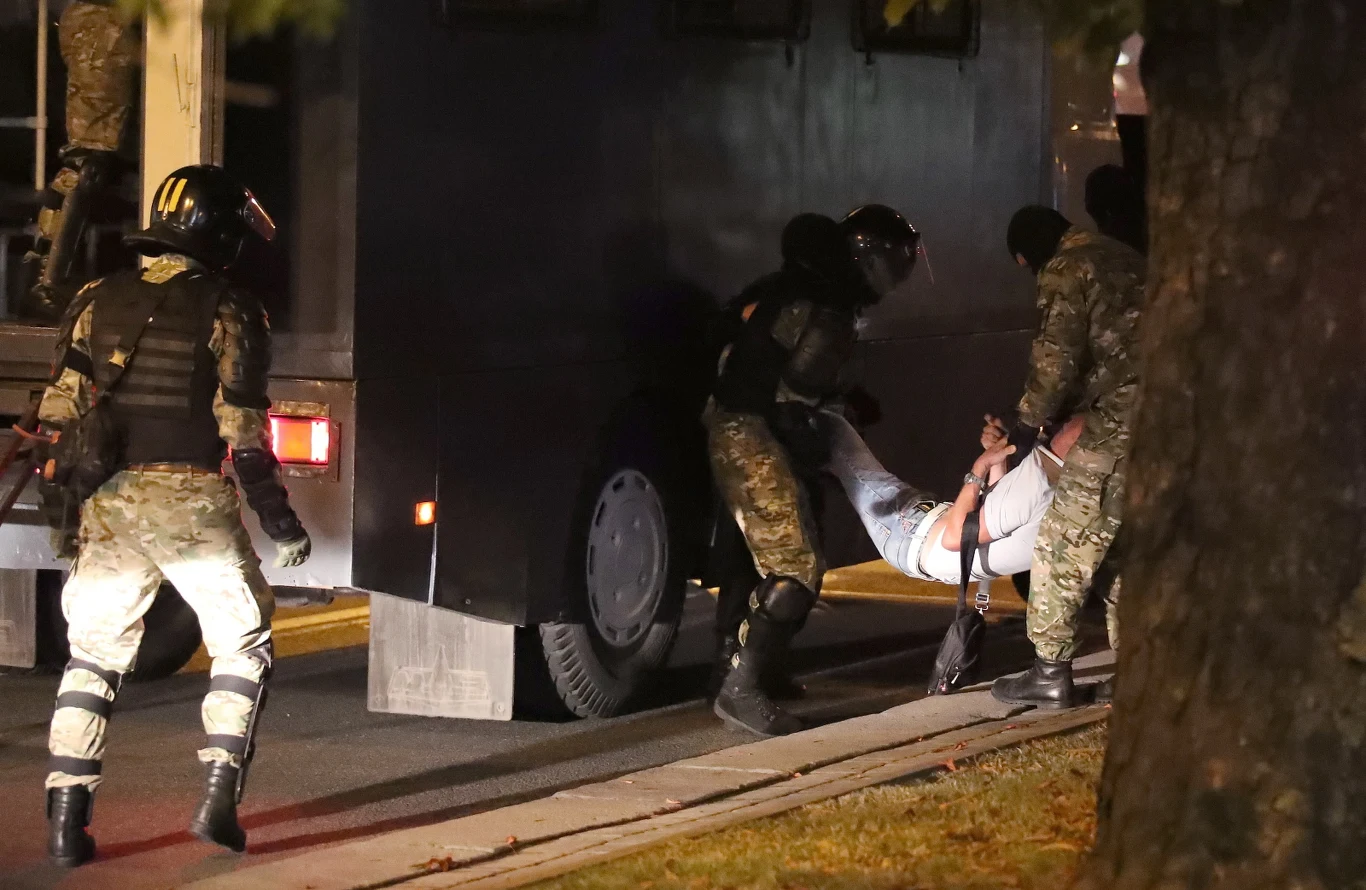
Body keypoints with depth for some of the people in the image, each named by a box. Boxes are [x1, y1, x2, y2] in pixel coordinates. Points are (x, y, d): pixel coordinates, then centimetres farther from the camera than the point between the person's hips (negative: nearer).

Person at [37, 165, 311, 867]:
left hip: (110, 506, 4)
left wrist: (59, 476, 17)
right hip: (196, 505, -4)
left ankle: (66, 816, 3)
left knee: (92, 657, 11)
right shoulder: (228, 312, -5)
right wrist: (280, 520, 1)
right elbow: (243, 431, -7)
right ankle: (218, 798, 0)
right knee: (243, 647, 12)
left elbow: (62, 406, 4)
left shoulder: (103, 301, 7)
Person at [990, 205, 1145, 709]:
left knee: (1065, 543, -1)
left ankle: (1051, 673, 1)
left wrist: (1028, 423, 2)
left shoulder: (1066, 271, -4)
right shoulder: (1123, 259, 24)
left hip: (1120, 418, -9)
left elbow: (1056, 359, -11)